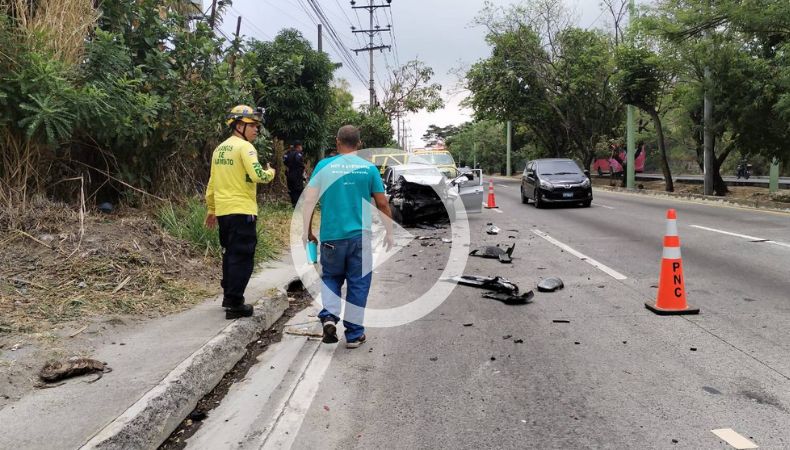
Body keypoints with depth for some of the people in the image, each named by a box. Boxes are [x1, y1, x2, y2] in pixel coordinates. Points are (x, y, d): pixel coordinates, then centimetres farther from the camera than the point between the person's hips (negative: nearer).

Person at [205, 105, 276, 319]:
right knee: (242, 257, -3)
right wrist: (270, 172, -2)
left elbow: (212, 182, 19)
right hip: (242, 211, -8)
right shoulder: (244, 147, -11)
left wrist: (211, 209, 25)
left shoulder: (220, 148, 15)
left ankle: (229, 296, 29)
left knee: (230, 254, 19)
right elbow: (257, 175, -23)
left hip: (223, 211, 9)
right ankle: (234, 304, -2)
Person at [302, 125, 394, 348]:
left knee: (331, 277, 19)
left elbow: (309, 200, -4)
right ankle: (354, 334, 14)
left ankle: (329, 316, -2)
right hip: (360, 235, 0)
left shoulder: (324, 165, 0)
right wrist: (389, 233, 13)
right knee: (358, 284, 9)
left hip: (331, 235, 1)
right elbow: (383, 205, 3)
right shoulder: (369, 168, 0)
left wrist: (307, 231, 3)